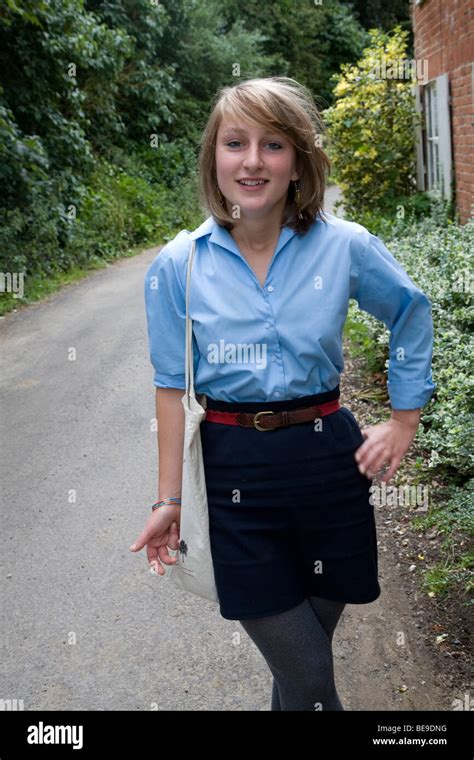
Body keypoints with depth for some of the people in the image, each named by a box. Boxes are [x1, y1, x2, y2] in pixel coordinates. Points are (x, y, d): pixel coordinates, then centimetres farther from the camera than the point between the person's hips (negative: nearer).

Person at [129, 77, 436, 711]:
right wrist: (169, 500, 0)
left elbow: (412, 314, 11)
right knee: (308, 674, 2)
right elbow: (173, 387, -1)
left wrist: (405, 419, 8)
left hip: (327, 460, 2)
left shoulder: (346, 246, -5)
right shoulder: (178, 266, -5)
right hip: (231, 471, -1)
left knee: (305, 650, 17)